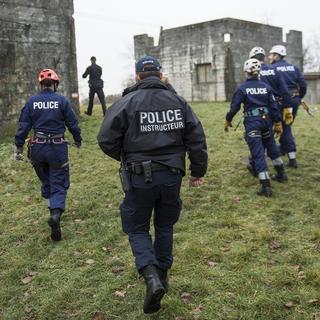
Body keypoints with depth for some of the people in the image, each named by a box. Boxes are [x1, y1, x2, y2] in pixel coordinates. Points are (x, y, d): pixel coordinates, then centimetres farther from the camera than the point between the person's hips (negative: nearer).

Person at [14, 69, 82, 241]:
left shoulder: (31, 101, -1)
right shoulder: (62, 100, -6)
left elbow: (23, 126, -1)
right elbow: (72, 123, 0)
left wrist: (18, 147, 6)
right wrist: (78, 140, 17)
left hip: (37, 148, 2)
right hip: (58, 148, -2)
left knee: (46, 181, 22)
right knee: (58, 183, 2)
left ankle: (53, 209, 31)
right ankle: (56, 213, -19)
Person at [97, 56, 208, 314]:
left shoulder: (127, 103, -9)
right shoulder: (178, 101, 2)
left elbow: (106, 140, -10)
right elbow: (197, 138, 2)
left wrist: (125, 157, 11)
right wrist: (198, 171, 13)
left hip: (140, 177, -3)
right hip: (172, 175, 4)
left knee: (137, 228, 11)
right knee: (165, 225, 22)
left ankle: (152, 276, -9)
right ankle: (162, 274, 36)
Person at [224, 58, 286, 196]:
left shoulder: (242, 88, -7)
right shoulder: (266, 87, 2)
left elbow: (234, 107, -6)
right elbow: (274, 106, 3)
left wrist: (228, 121, 9)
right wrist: (278, 123, 10)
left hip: (252, 123, -4)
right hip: (266, 120, 4)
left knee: (258, 153, -4)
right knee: (271, 145, 25)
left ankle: (266, 185, -8)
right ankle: (281, 172, 40)